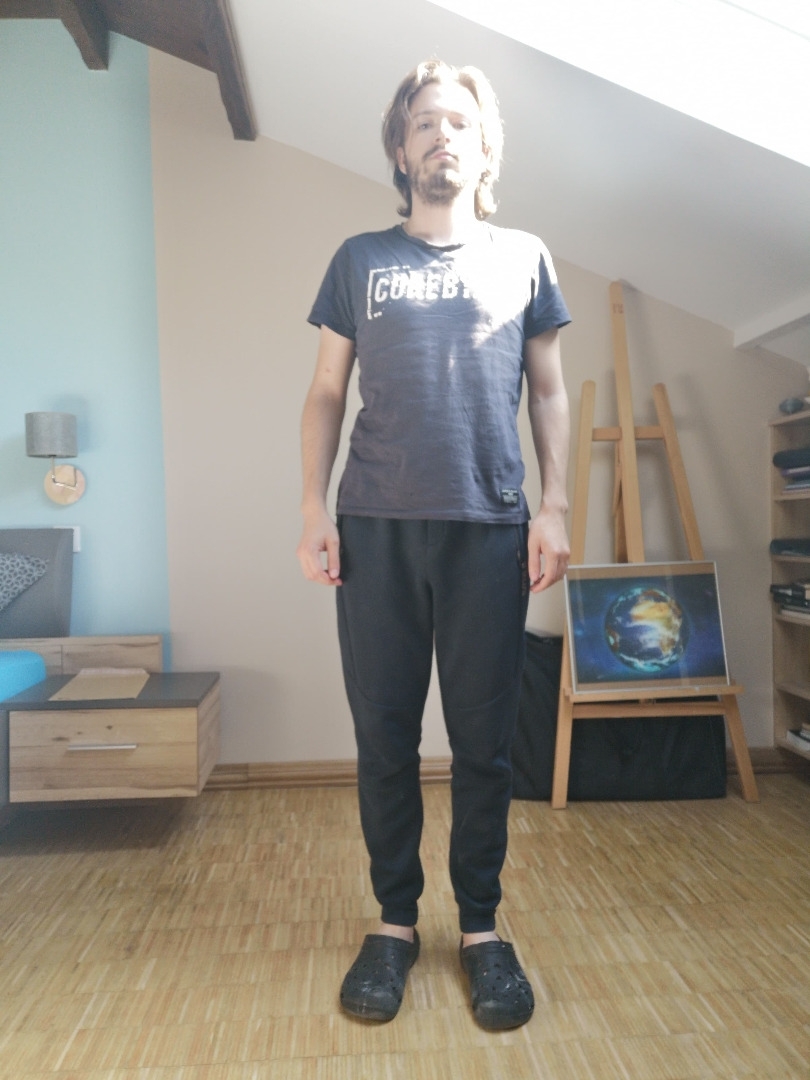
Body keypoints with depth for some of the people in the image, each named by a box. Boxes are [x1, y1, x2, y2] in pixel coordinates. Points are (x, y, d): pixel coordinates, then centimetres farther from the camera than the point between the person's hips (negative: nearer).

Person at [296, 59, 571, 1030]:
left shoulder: (523, 257, 14)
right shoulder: (359, 259, 13)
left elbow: (549, 392, 12)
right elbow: (326, 393, 10)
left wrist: (554, 509, 2)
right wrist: (313, 509, 0)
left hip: (491, 530, 0)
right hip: (376, 529, 1)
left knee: (484, 742, 6)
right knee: (384, 736, 6)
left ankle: (481, 928, 24)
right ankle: (395, 921, 24)